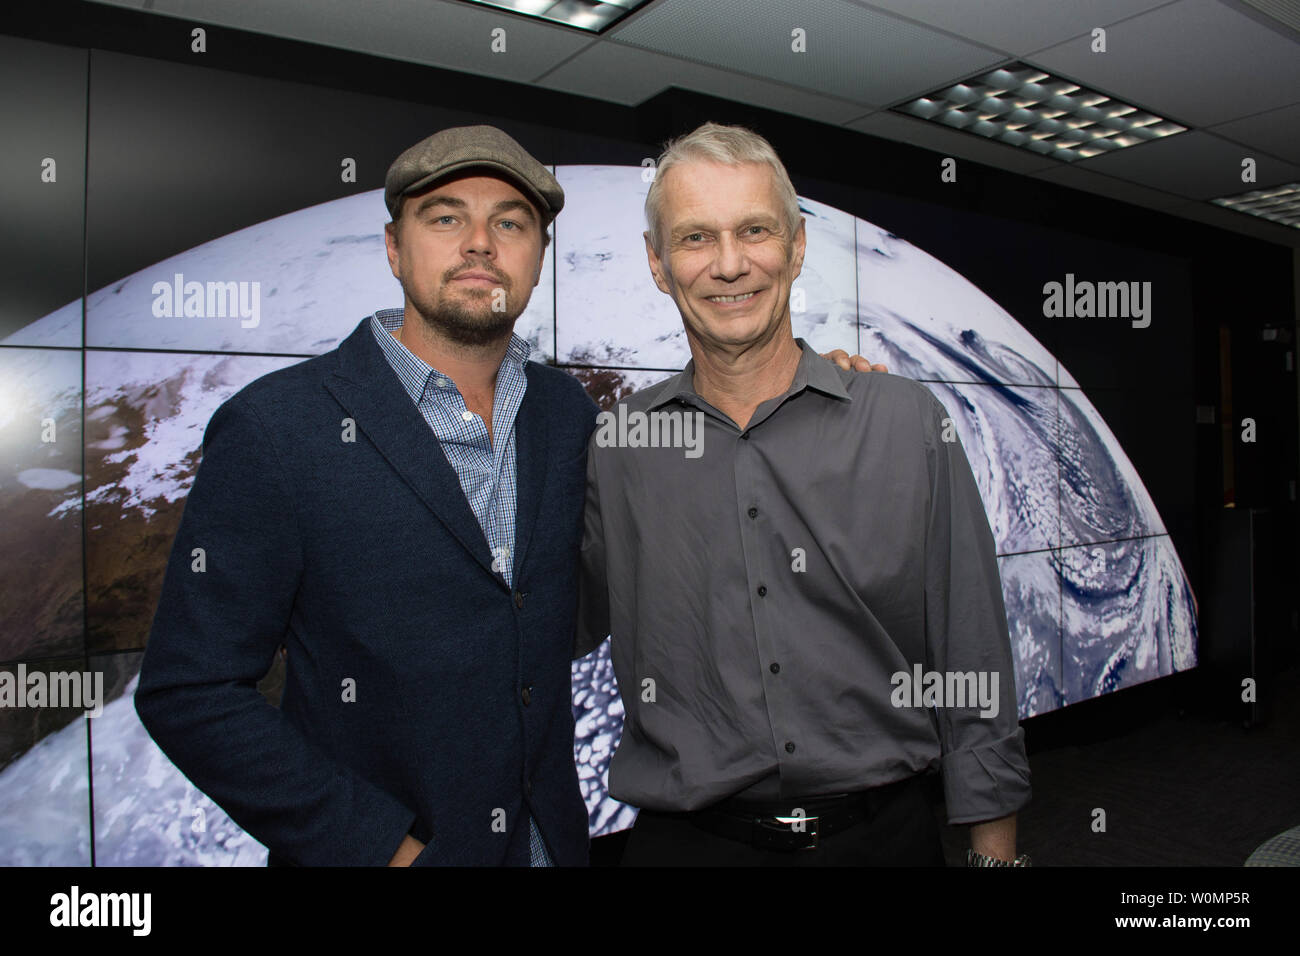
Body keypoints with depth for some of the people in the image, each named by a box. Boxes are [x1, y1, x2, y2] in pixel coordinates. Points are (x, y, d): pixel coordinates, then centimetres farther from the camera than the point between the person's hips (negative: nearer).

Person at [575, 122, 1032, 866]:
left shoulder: (910, 423, -5)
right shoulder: (618, 444, -3)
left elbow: (972, 670, -2)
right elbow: (567, 630, 6)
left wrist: (996, 851, -1)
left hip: (883, 833, 0)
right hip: (689, 838, 1)